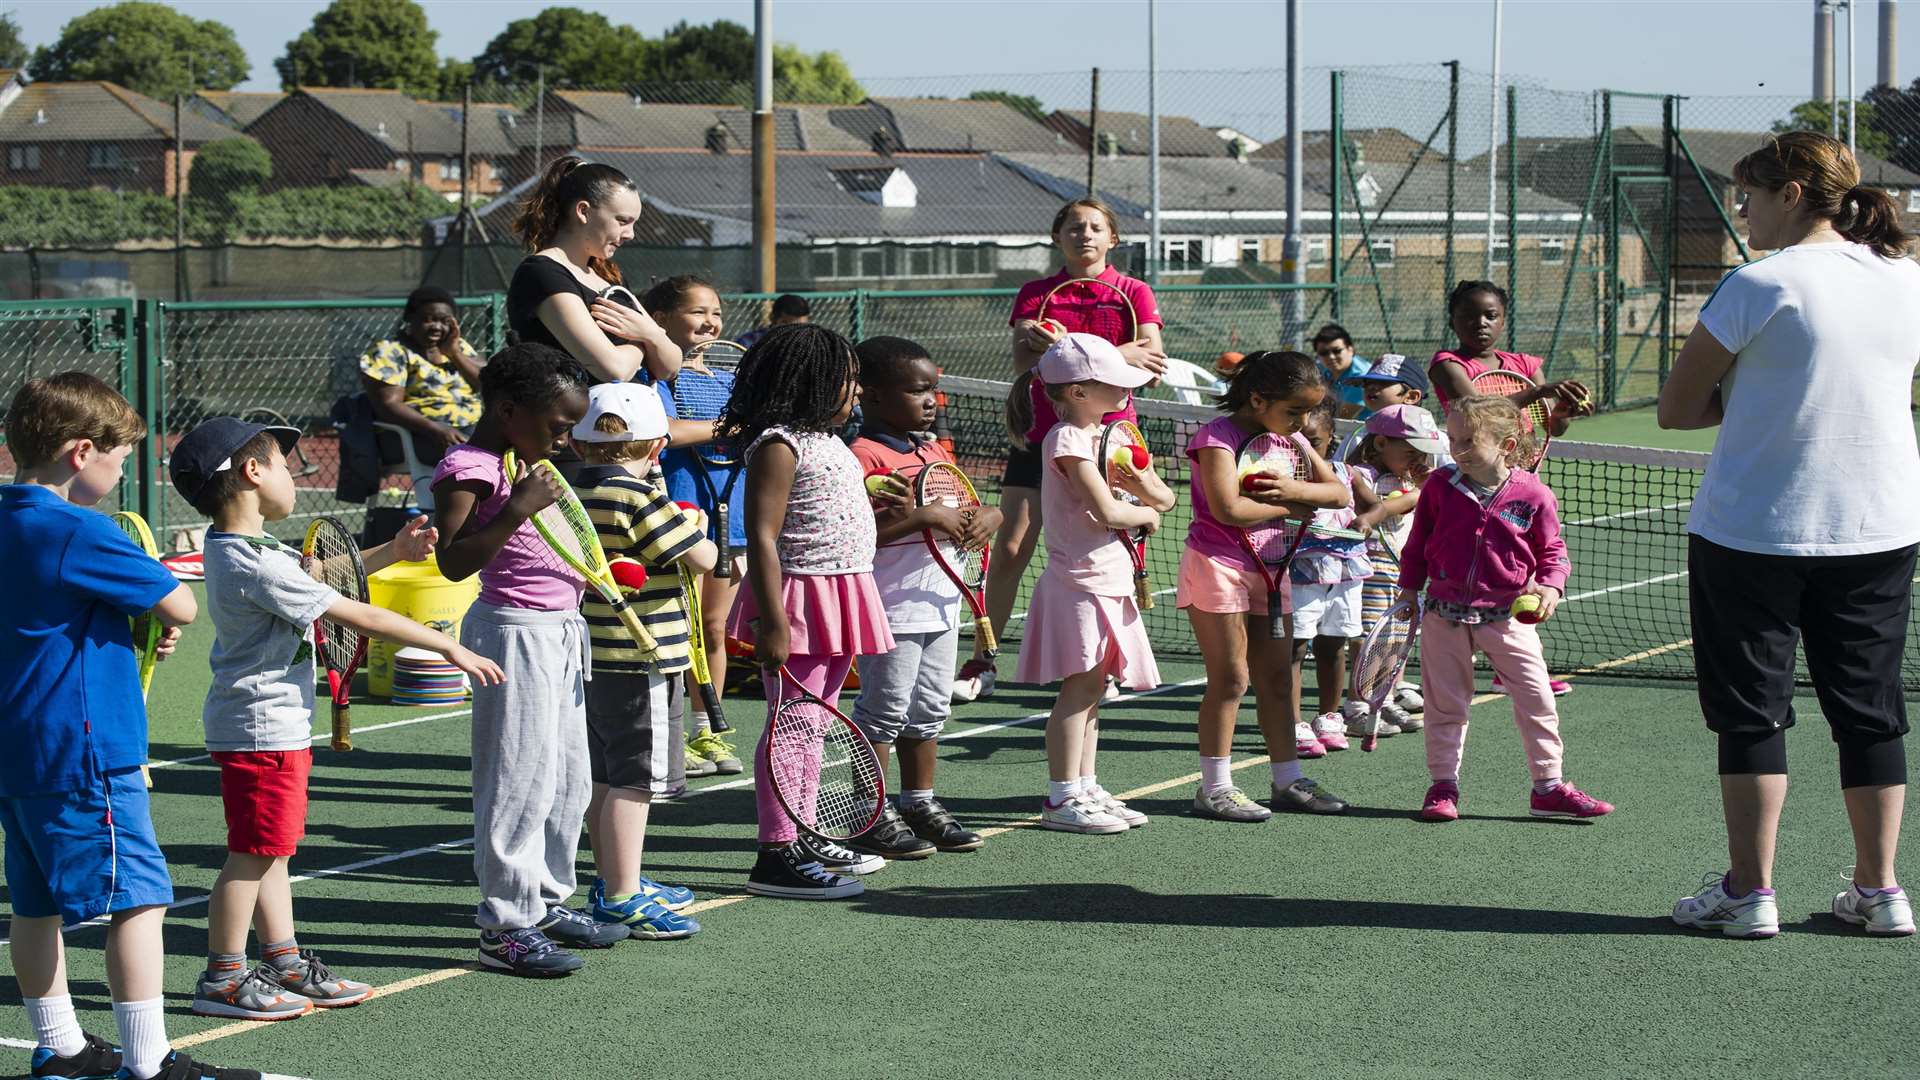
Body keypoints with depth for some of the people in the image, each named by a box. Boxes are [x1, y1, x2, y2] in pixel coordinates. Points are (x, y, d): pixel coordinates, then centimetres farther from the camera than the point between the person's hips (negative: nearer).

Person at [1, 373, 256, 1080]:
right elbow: (181, 607, -15)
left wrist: (143, 624, 9)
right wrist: (164, 614, 9)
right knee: (138, 898, -5)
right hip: (81, 753, -9)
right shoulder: (79, 532, -17)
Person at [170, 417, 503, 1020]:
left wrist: (391, 553, 16)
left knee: (271, 850, 16)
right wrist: (452, 648, -17)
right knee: (254, 852, -3)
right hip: (262, 727, -11)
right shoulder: (258, 566, -25)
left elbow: (314, 575, 24)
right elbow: (361, 617, -23)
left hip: (277, 726, 11)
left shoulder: (234, 547, 7)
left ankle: (287, 965, 24)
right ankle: (222, 977, 4)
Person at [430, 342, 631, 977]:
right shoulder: (467, 470, -15)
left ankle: (548, 899, 27)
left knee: (568, 780, 15)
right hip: (515, 633, -10)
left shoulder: (522, 463, 15)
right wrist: (518, 509, -29)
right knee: (521, 778, -8)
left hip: (560, 630, 10)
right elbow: (454, 562, -24)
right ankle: (505, 927, -3)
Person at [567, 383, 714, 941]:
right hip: (639, 659, -9)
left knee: (604, 776, 18)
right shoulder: (641, 499, -18)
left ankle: (613, 882, 30)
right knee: (633, 780, -4)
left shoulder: (571, 493, 6)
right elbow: (704, 558, -15)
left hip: (590, 656, 9)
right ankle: (622, 898, -3)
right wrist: (693, 525, 5)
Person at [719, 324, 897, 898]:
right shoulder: (777, 446, -15)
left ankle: (802, 838, 25)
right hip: (800, 599, -10)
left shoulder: (826, 441, 16)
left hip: (839, 598, 10)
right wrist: (772, 622, -25)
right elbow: (762, 537, -21)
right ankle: (776, 856, -7)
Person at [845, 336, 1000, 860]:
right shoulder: (863, 457, -16)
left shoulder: (937, 451, 13)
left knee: (929, 710, 16)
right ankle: (871, 817, 5)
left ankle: (919, 803, 27)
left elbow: (967, 508, 21)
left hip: (941, 602, 9)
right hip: (893, 607, -9)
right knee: (884, 712, -2)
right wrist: (924, 517, -27)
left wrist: (988, 517, -3)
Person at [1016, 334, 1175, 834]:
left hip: (1111, 581, 9)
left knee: (1093, 689, 12)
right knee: (1080, 686, -9)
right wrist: (1148, 514, -2)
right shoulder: (1067, 440, -14)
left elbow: (1165, 499, 17)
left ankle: (1086, 789, 17)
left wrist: (1145, 485, -6)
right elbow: (1106, 512, -22)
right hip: (1079, 580, -9)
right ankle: (1061, 799, -6)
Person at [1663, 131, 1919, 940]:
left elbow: (1675, 408, -9)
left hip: (1754, 531, -5)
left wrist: (1746, 396, 3)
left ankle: (1748, 892, 6)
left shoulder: (1761, 286, -14)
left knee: (1752, 712, 5)